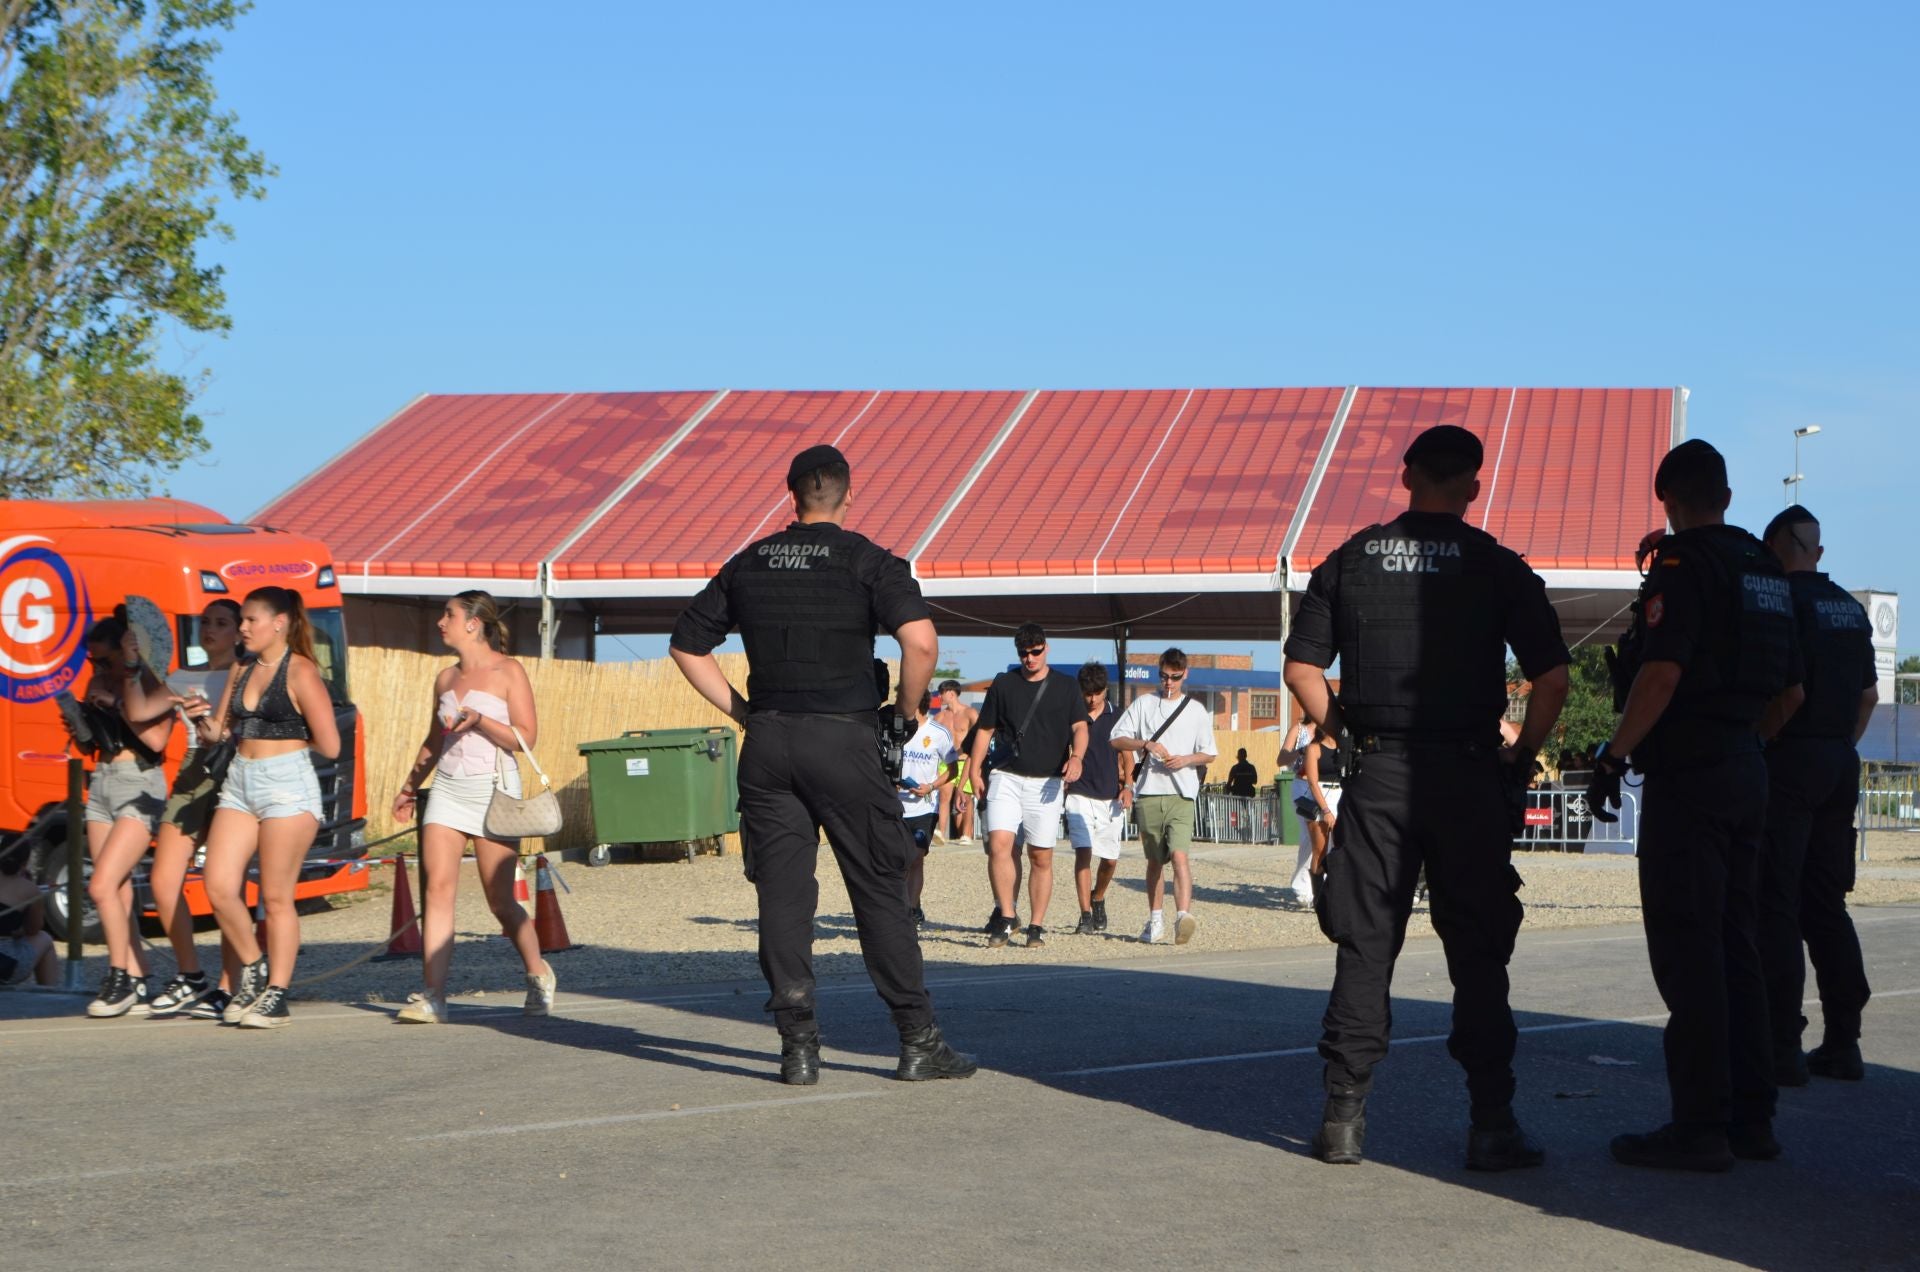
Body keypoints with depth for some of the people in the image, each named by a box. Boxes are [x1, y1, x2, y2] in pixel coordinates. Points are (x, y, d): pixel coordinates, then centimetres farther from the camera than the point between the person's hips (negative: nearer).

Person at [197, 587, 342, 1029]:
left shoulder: (300, 672, -7)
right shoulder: (242, 674, 16)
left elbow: (328, 745, -10)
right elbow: (218, 731, 18)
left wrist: (286, 740, 4)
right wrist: (206, 721, -3)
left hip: (287, 783, -7)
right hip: (239, 783, 7)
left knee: (276, 896, -2)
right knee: (218, 887, -2)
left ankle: (277, 996, 6)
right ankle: (254, 968, 18)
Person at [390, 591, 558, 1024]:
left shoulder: (508, 672, -2)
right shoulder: (446, 678, 15)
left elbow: (526, 737, -8)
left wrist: (479, 720, -20)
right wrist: (409, 787, 19)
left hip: (493, 789, -5)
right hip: (447, 789, 5)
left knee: (500, 901, -1)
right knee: (438, 887, -9)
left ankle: (539, 975, 23)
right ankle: (433, 996, -11)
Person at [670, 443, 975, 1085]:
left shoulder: (748, 564, 10)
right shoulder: (868, 561, -3)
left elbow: (686, 644, 14)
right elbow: (920, 640, -18)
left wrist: (745, 712, 15)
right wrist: (909, 710, -2)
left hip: (767, 743, 3)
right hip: (843, 741, -3)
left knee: (782, 894, 5)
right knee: (879, 889, 3)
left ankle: (798, 1046, 4)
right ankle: (918, 1041, 6)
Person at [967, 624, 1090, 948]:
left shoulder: (1066, 687, 9)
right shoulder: (1003, 684, 11)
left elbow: (1080, 727, 1)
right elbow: (985, 730, 14)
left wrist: (1076, 756, -20)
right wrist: (974, 772, 5)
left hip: (1047, 781, 0)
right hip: (1006, 777, 0)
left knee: (1041, 857, 2)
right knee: (998, 844, -17)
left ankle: (1036, 925, 12)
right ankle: (1006, 916, -9)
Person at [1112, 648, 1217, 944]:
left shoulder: (1197, 710, 11)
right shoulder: (1143, 704, 12)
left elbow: (1209, 754, 13)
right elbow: (1116, 739, 6)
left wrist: (1186, 759, -7)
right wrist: (1146, 744, -11)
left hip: (1181, 793, -2)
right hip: (1148, 793, 2)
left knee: (1179, 855, -19)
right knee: (1155, 860, 11)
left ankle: (1183, 915, -31)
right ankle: (1155, 920, 20)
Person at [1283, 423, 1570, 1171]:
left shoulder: (1350, 561, 6)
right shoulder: (1497, 567, 0)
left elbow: (1302, 668, 4)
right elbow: (1551, 678, -5)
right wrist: (1522, 756, 7)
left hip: (1376, 772, 2)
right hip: (1466, 773, -1)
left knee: (1365, 943, 7)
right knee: (1478, 950, 4)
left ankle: (1344, 1116, 6)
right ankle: (1491, 1122, 4)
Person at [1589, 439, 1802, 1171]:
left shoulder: (1683, 565, -11)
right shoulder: (1765, 571, 14)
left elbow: (1662, 671, -22)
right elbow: (1791, 692, 19)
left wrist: (1614, 757, -17)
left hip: (1687, 773, -8)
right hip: (1747, 770, 8)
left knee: (1686, 951, -6)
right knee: (1734, 946, 13)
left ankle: (1700, 1125, -6)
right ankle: (1750, 1116, 16)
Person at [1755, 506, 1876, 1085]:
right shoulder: (1850, 608, 14)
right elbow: (1869, 694, 18)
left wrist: (1762, 737, -7)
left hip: (1791, 761, -8)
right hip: (1841, 766, 8)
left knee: (1776, 906, -5)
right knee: (1827, 905, 12)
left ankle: (1782, 1046, -7)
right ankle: (1843, 1043, 12)